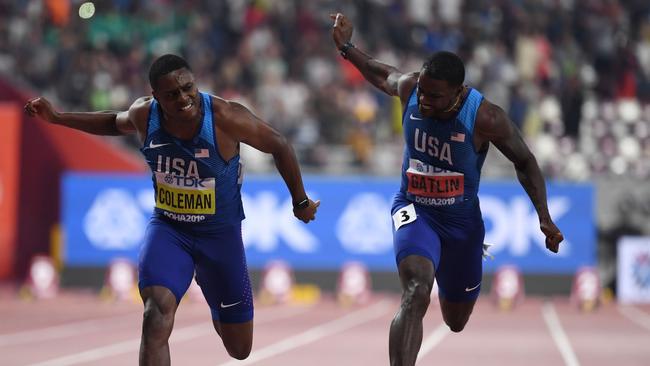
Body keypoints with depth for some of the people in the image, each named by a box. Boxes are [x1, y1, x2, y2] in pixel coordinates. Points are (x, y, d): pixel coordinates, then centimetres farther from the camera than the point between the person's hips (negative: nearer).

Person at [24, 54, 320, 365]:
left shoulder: (226, 118, -25)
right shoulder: (144, 114, -13)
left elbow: (278, 146, -9)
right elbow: (116, 123, 13)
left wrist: (300, 201, 1)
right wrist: (57, 118, 8)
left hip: (221, 234, -1)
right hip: (167, 228, 1)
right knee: (157, 312, -30)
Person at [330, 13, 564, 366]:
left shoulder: (485, 117, -24)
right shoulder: (408, 88, -15)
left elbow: (525, 162, -9)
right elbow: (383, 74, 11)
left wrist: (544, 218, -14)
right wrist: (346, 48, 6)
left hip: (461, 220, 0)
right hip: (414, 209, 0)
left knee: (456, 322, 20)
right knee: (416, 293, -31)